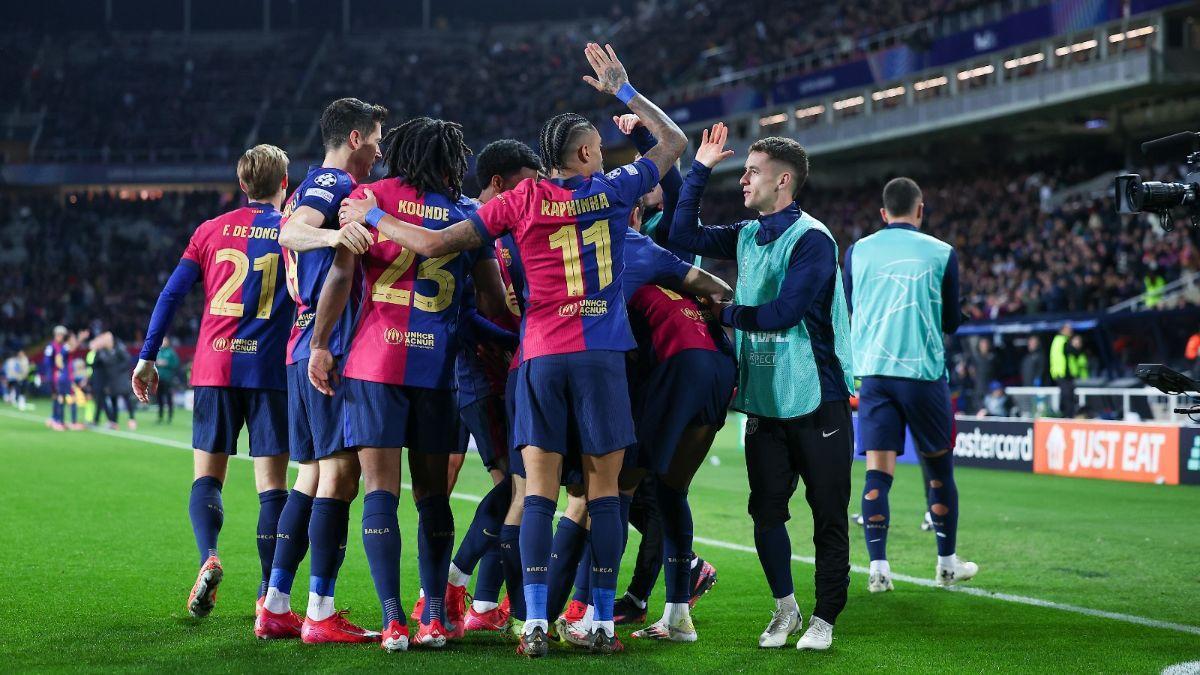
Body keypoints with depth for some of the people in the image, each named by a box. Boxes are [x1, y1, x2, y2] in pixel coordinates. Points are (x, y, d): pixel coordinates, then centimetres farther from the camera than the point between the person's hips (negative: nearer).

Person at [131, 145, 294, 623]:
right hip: (269, 369, -1)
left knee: (207, 476, 9)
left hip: (214, 367, 1)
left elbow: (171, 294, 5)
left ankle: (208, 558, -17)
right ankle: (269, 595, 2)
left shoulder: (211, 231, 8)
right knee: (271, 484, 3)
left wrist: (146, 359, 9)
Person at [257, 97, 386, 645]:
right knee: (340, 473, -10)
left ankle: (275, 606, 12)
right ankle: (321, 614, -10)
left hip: (303, 348, 10)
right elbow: (290, 233, -26)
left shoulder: (315, 185, 23)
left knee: (313, 474, 12)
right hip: (333, 346, -10)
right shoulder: (335, 182, -7)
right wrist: (332, 233, -45)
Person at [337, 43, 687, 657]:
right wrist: (624, 89, 24)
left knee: (538, 491, 1)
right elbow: (674, 141, 20)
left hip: (541, 356, 1)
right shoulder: (613, 190, 5)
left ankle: (535, 625, -5)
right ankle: (602, 624, 4)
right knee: (603, 490, 3)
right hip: (601, 353, 0)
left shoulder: (520, 200, 4)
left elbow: (436, 243, 1)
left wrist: (371, 216, 15)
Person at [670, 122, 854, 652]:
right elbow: (685, 234, 17)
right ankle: (784, 608, 23)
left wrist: (727, 312, -7)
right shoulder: (748, 236, 10)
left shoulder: (811, 239, -13)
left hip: (815, 402, -7)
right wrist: (700, 168, 10)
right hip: (764, 403, 7)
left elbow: (784, 312, -20)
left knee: (828, 515, 1)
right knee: (765, 510, 7)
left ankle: (824, 618, 11)